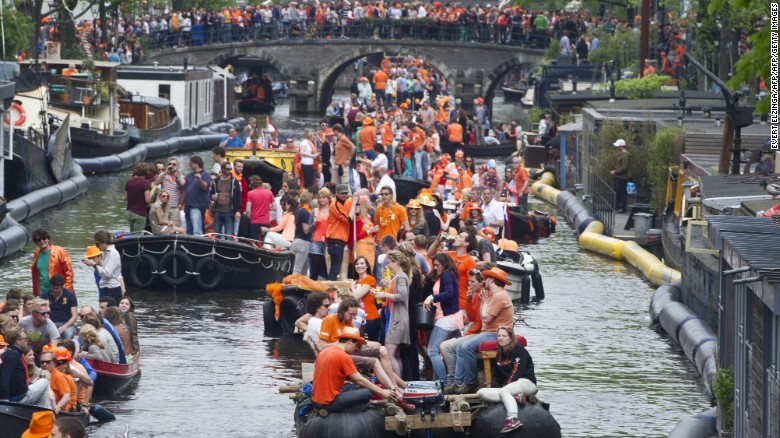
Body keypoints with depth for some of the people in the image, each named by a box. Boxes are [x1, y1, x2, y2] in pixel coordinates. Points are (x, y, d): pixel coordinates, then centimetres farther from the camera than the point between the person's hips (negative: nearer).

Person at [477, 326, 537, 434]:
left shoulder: (519, 350, -1)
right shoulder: (498, 356, 21)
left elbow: (518, 372, -12)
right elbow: (496, 376, 18)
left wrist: (506, 385, -19)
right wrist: (493, 387, -3)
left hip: (526, 382, -7)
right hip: (505, 386, 7)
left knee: (504, 391, -38)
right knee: (481, 393, -16)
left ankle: (513, 419, -56)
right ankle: (516, 396, -28)